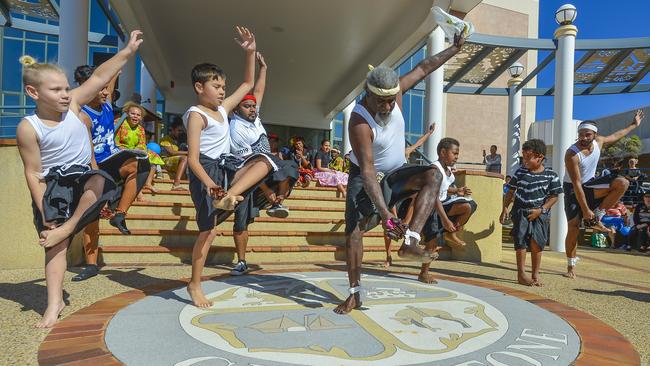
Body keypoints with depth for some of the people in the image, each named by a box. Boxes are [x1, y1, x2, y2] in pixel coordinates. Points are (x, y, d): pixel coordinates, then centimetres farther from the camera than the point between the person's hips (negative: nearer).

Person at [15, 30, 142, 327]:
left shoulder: (73, 103, -6)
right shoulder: (28, 127, -14)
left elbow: (99, 77, -8)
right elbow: (33, 173, -12)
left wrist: (128, 50, -14)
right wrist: (44, 212, -13)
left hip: (82, 174, 3)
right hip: (53, 184, -2)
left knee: (100, 182, -36)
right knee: (54, 243, -1)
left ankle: (69, 226, -12)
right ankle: (55, 303, 10)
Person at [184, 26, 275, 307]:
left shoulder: (223, 108, 10)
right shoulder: (196, 115, -12)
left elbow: (248, 84, 19)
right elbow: (193, 158, -20)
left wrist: (250, 52, 11)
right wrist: (208, 183, -33)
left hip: (226, 166, 8)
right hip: (206, 171, -8)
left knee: (264, 161, -14)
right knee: (209, 229, -3)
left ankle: (228, 197, -28)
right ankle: (195, 285, 13)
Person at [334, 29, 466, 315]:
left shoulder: (395, 91, -14)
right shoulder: (359, 122, -32)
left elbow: (423, 68, 5)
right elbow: (368, 172, -39)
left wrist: (454, 48, 10)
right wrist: (385, 215, -45)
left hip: (396, 172, 5)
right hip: (365, 177, -5)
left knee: (433, 176, -25)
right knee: (353, 229, -14)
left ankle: (410, 242, -32)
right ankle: (354, 294, -1)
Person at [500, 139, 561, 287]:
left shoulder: (551, 176, -1)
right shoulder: (520, 172, 4)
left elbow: (554, 196, 1)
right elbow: (511, 191, 9)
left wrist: (541, 210, -10)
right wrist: (505, 208, 2)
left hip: (540, 213, -1)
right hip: (521, 211, 1)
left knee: (537, 242, -2)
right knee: (521, 241, -3)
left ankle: (535, 275, 13)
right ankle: (521, 274, 4)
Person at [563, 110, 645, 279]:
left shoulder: (599, 141, -9)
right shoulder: (572, 154, -28)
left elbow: (616, 135, 18)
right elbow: (576, 185, -28)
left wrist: (634, 124, 27)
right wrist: (585, 209, -27)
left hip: (590, 184, 6)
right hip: (573, 189, -6)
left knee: (622, 183, -18)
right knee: (573, 225, -12)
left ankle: (596, 218, -8)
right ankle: (571, 266, 2)